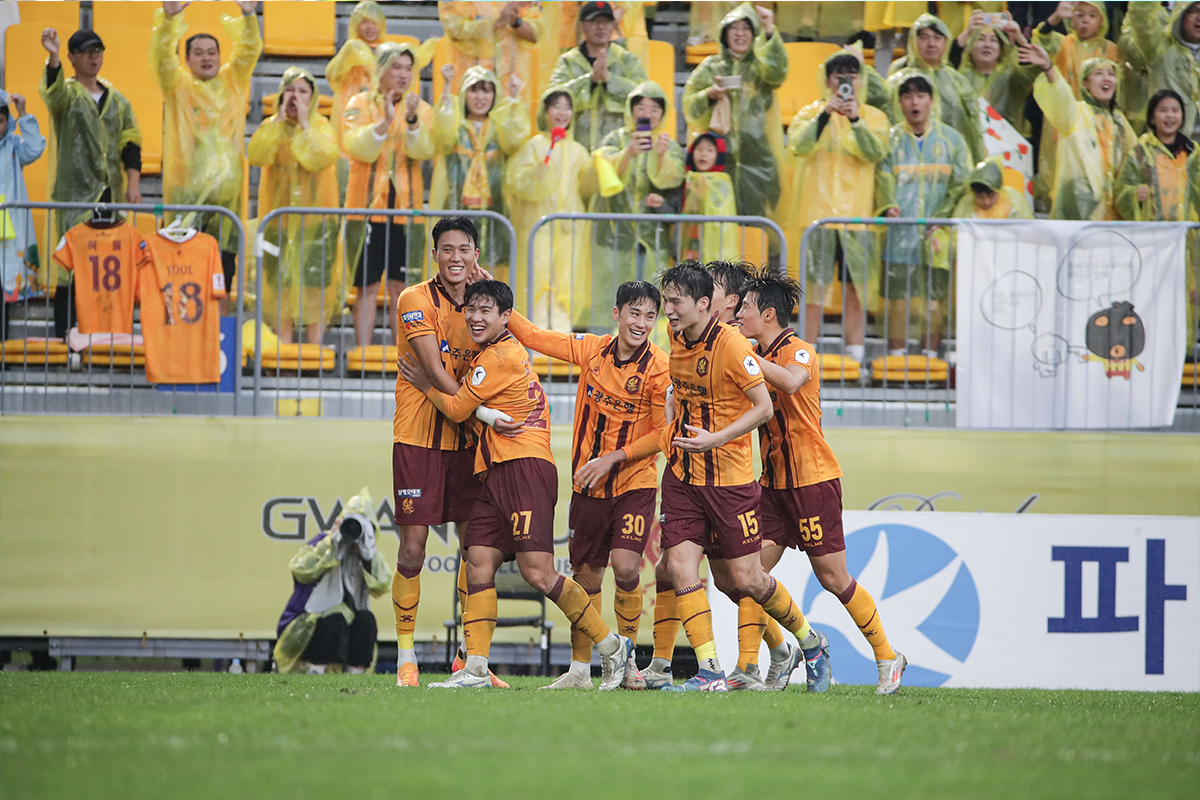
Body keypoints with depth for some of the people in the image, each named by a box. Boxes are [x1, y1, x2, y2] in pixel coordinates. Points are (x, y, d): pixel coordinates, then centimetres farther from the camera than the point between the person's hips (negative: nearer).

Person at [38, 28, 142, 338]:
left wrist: (133, 183, -4)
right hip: (73, 193, -5)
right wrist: (53, 58, -44)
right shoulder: (67, 93, 1)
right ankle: (64, 334, -10)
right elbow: (53, 92, -23)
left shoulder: (117, 100, 16)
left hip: (109, 194, 5)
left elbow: (130, 141, 10)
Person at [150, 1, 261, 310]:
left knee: (224, 263, 5)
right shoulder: (178, 84, 5)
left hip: (225, 186, 2)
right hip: (185, 188, -2)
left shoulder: (233, 82, 12)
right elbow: (161, 55, -9)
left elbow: (249, 51, 2)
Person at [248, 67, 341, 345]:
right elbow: (256, 156, -14)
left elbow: (322, 158, -19)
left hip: (315, 215, -2)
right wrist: (280, 119, -14)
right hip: (279, 215, 2)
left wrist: (304, 123, -16)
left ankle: (315, 346, 1)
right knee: (280, 281, 1)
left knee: (315, 279, -4)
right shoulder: (271, 127, 5)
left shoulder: (321, 126, 0)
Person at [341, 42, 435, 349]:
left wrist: (411, 119, -26)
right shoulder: (361, 105, 2)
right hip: (368, 208, -2)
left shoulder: (421, 109, 8)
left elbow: (424, 150, -10)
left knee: (401, 287, 3)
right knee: (368, 287, -1)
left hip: (405, 208, 2)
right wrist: (385, 121, -25)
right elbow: (358, 148, -14)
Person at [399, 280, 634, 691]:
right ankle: (475, 668, -4)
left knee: (537, 571, -14)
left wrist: (425, 384, 13)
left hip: (526, 467, -10)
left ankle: (611, 646, -4)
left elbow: (456, 409, -2)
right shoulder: (505, 350, 21)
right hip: (496, 472, 10)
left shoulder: (500, 357, -10)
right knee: (479, 562, -1)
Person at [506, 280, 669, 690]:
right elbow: (533, 336, 10)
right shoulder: (592, 350, 0)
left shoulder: (659, 368, -11)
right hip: (589, 485, 4)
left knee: (626, 568, -17)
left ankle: (626, 661, 2)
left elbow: (663, 434, -10)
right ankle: (579, 668, 20)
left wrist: (613, 458, -15)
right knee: (586, 574, 8)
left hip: (634, 483, -4)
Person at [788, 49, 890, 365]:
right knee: (814, 290, -4)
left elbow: (876, 152, -9)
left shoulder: (874, 117, 9)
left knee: (855, 290, 2)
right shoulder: (811, 113, 7)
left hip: (856, 214, 1)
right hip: (818, 211, -1)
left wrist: (855, 120, -22)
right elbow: (798, 145, -12)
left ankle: (855, 356, 6)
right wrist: (826, 114, -21)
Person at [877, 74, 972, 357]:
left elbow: (960, 185, 5)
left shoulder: (951, 139, 9)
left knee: (937, 297, -2)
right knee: (897, 296, -4)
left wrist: (940, 221, -7)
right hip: (901, 231, 0)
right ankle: (896, 358, 1)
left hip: (938, 234, 0)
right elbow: (883, 180, 1)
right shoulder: (891, 139, 9)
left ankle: (930, 355, 6)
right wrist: (888, 206, -20)